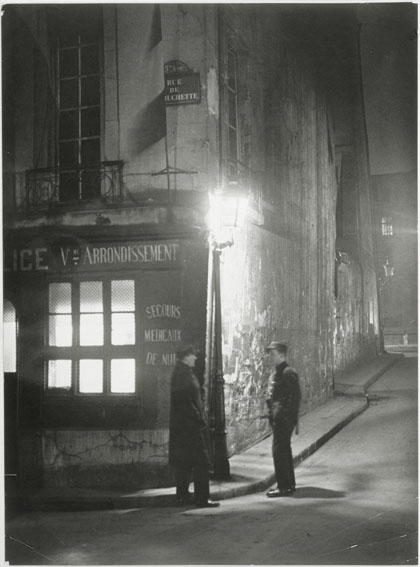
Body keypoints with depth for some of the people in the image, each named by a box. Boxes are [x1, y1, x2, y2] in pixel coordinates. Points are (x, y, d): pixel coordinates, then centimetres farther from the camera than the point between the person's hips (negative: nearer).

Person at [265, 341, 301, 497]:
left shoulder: (288, 373, -15)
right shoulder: (276, 373, 15)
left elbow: (295, 397, -18)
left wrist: (293, 419, -19)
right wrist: (272, 414, 15)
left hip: (284, 418, -10)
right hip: (277, 417, 10)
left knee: (279, 450, -8)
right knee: (284, 450, 16)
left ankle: (284, 487, -3)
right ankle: (289, 484, 26)